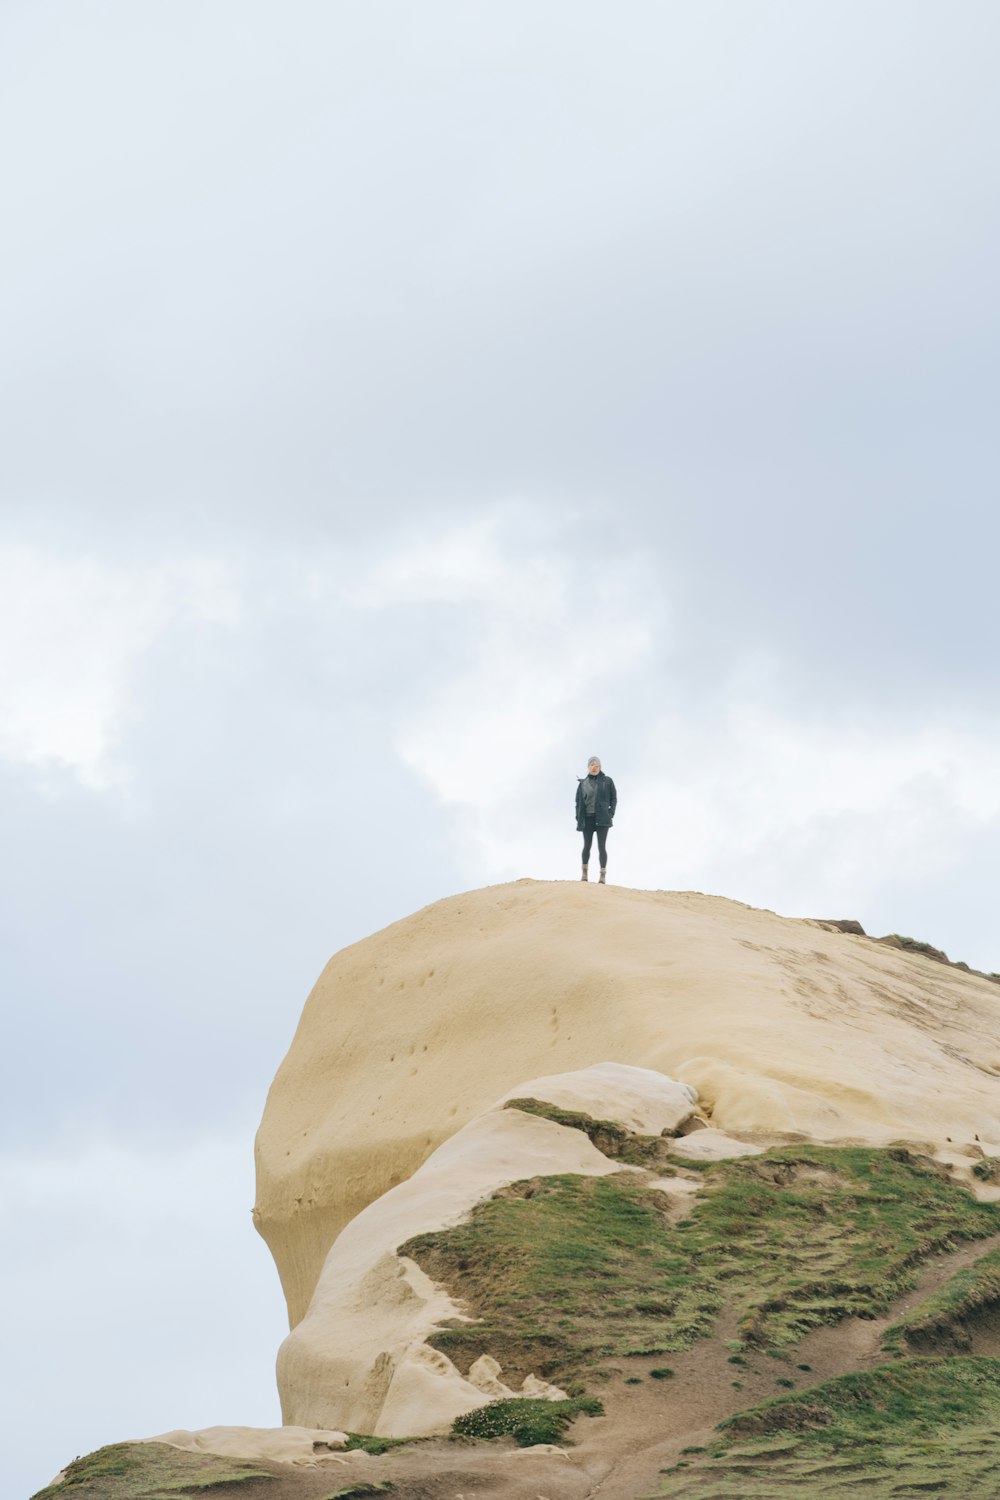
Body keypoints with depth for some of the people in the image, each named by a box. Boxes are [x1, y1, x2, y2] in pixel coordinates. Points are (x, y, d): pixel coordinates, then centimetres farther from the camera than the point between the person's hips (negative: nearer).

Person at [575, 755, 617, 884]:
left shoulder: (607, 781, 4)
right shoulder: (583, 783, 9)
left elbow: (614, 798, 6)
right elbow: (578, 802, 10)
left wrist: (611, 813, -6)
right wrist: (578, 818, 1)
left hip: (602, 819, -2)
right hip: (587, 818, 2)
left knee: (602, 846, -6)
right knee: (587, 846, 7)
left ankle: (603, 876, -5)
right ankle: (584, 873, 20)